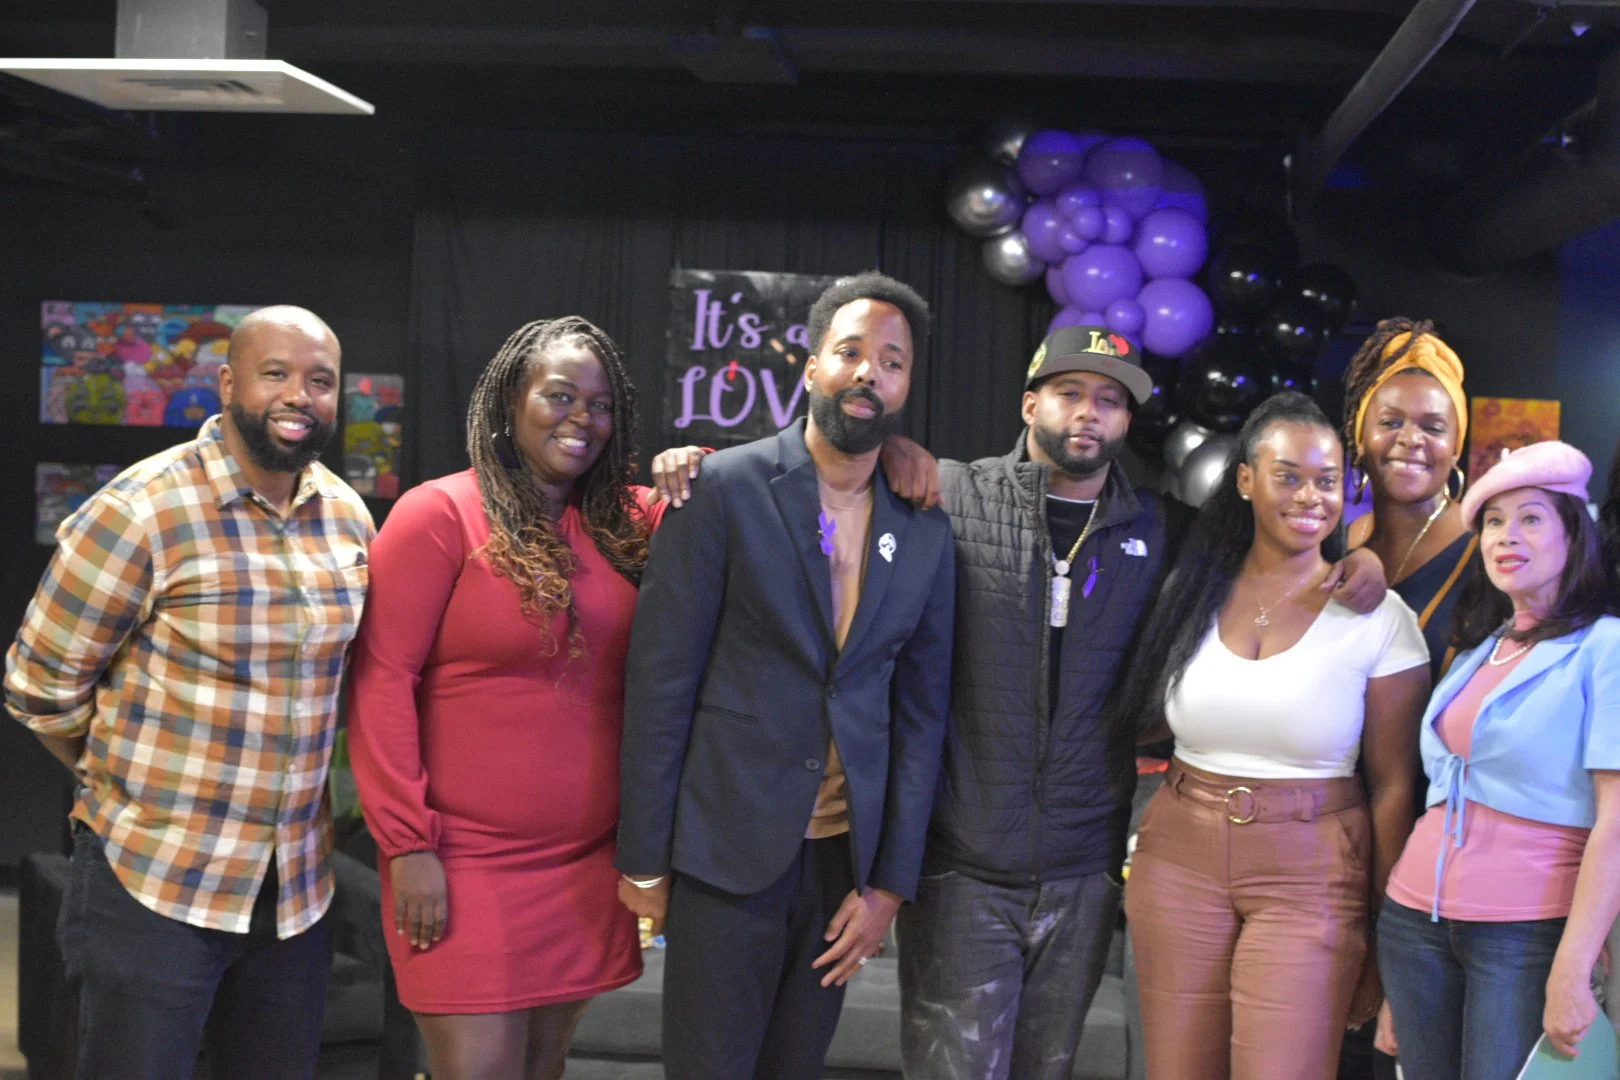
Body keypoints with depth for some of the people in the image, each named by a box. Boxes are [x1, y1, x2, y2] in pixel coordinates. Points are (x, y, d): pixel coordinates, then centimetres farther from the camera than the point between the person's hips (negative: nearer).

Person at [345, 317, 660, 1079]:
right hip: (464, 867, -5)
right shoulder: (440, 514, -7)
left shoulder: (623, 522, 8)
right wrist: (407, 843, -13)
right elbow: (381, 682, -10)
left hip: (588, 865, 5)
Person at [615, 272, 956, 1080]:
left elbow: (920, 713, 7)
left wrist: (890, 883, 2)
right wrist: (643, 855, -7)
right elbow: (659, 678, -7)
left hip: (846, 855, 3)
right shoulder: (724, 488, -6)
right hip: (728, 848, -3)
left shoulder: (925, 533, 5)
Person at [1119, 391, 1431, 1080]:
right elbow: (1144, 723, 16)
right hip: (1180, 863, 3)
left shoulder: (1379, 618, -6)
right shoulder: (1191, 592, 3)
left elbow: (1393, 785, -2)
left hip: (1310, 876, -3)